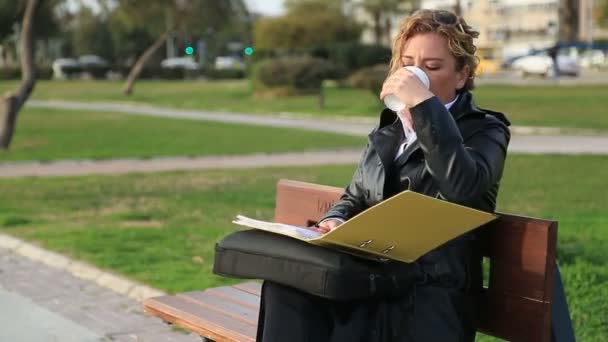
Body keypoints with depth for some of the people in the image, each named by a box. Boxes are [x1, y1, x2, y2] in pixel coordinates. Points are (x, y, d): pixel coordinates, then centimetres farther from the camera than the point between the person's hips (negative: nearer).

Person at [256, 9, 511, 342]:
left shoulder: (484, 130, 3)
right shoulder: (388, 132, 20)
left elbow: (464, 186, -21)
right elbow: (355, 197, 28)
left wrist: (423, 103, -20)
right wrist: (335, 220, 3)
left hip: (430, 290, -5)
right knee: (287, 280, -27)